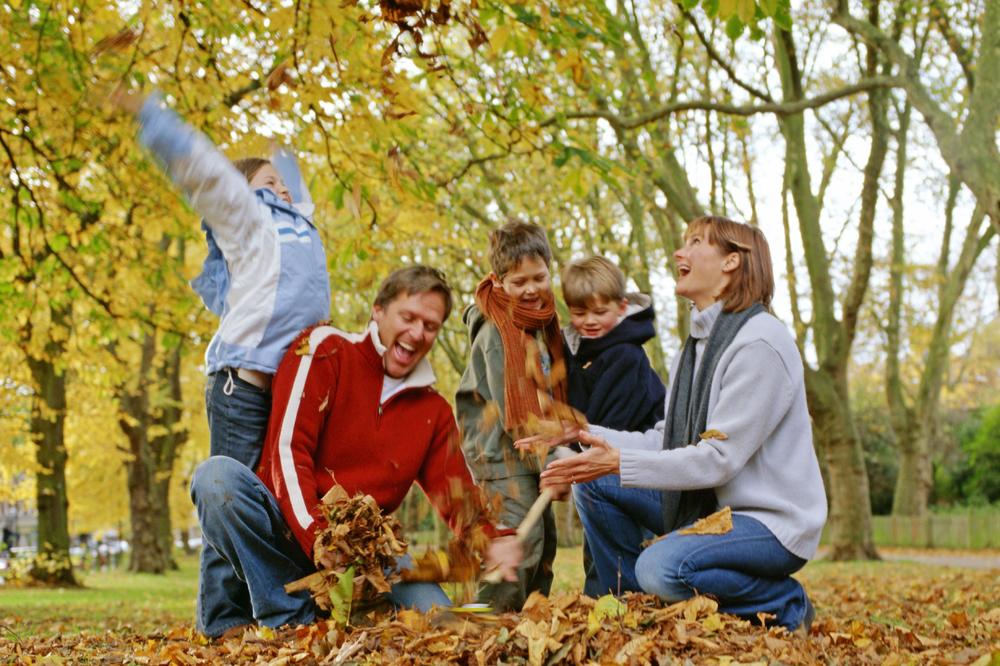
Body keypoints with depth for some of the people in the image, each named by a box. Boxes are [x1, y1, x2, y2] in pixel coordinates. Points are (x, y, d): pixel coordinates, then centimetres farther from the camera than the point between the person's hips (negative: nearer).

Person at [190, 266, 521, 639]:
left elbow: (457, 495, 7)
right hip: (287, 529, -3)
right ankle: (288, 617, -24)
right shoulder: (325, 352, -3)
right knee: (217, 476, -32)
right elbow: (288, 450, -13)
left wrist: (493, 542, -17)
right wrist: (320, 541, -25)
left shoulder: (434, 411, 13)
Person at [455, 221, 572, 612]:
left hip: (532, 451, 9)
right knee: (521, 534, -17)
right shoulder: (495, 333, -16)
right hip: (501, 449, -9)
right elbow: (511, 407, -21)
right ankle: (496, 613, -12)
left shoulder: (543, 324, 12)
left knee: (545, 537, 12)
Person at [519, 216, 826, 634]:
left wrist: (621, 463, -28)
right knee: (597, 483, 1)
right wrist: (584, 435, -3)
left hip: (772, 520, -9)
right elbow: (667, 442, 8)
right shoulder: (699, 342, 11)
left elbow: (719, 459, -24)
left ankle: (787, 605, -8)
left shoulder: (760, 342, -18)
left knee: (662, 567, -32)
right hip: (710, 505, 9)